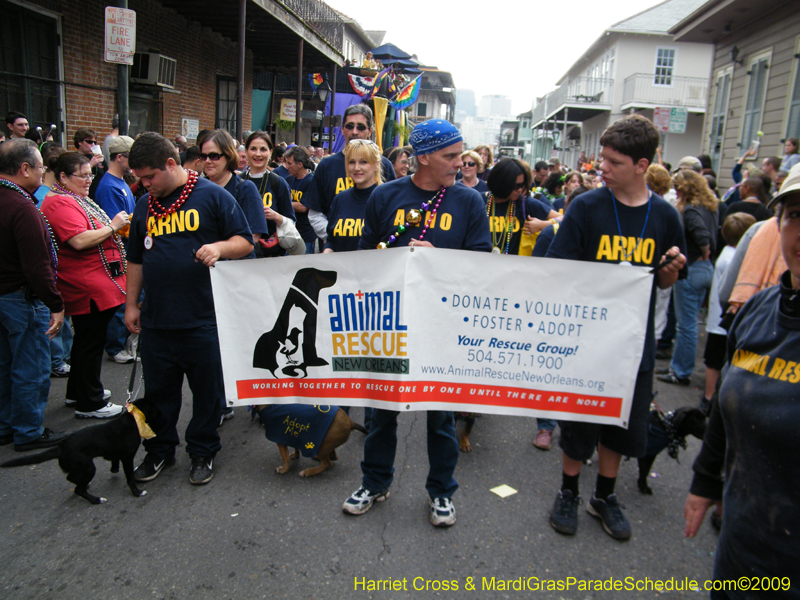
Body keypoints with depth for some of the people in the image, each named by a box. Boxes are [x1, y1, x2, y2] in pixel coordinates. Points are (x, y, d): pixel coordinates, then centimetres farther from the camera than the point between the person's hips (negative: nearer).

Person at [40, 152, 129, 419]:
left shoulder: (74, 199, 17)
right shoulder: (60, 203, -17)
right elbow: (79, 241, -28)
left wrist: (115, 227, 12)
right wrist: (112, 227, -18)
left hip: (97, 284, 11)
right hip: (88, 287, -11)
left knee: (87, 338, 20)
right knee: (91, 341, -2)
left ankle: (78, 392, 34)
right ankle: (89, 404, 9)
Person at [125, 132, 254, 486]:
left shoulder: (213, 196, -4)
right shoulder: (145, 205, 12)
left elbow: (245, 242, -3)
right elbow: (136, 259, 19)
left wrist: (219, 247, -24)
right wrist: (131, 304, 17)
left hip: (204, 320, -4)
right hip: (156, 320, 5)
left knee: (207, 391, 8)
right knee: (158, 391, 15)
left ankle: (202, 452, 26)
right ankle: (159, 450, 33)